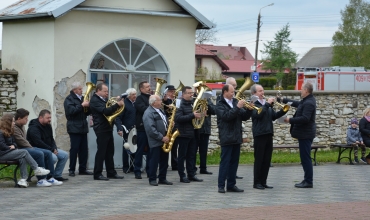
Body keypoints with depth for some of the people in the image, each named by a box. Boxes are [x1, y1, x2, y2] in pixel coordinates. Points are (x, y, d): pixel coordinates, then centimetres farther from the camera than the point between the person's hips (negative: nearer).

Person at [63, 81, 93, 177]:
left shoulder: (82, 98, 19)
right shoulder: (69, 99, -4)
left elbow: (87, 112, 20)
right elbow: (71, 110, -20)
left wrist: (88, 107, -1)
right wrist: (82, 105, -21)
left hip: (83, 128, 7)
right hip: (74, 128, -7)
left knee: (84, 149, 6)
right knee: (74, 149, -6)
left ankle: (82, 169, 12)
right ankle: (71, 170, -1)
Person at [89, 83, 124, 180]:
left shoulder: (103, 99, 16)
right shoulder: (95, 100, -14)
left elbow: (109, 110, 16)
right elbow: (105, 111, -27)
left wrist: (117, 103, -2)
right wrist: (117, 105, -27)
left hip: (108, 128, 9)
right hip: (101, 129, -9)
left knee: (110, 152, 12)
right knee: (101, 152, -6)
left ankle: (111, 172, 17)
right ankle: (97, 174, -1)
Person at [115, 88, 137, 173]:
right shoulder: (124, 103, -8)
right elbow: (118, 117, -13)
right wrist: (120, 128, -24)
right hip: (127, 130, -4)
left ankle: (134, 166, 16)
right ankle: (125, 167, 13)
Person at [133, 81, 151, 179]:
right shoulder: (139, 99, -6)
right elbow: (144, 109, -21)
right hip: (142, 128, -6)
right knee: (140, 149, -1)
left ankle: (149, 170, 15)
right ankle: (137, 171, 3)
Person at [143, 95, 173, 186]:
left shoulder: (160, 110, 15)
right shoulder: (148, 113, -15)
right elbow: (151, 129, -22)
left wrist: (169, 124, 4)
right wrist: (162, 138, -21)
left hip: (164, 140, 9)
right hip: (155, 142, -9)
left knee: (164, 161, 12)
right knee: (154, 161, -2)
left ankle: (162, 179, 20)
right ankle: (152, 179, 6)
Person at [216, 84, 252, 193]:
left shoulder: (235, 102, 14)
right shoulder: (220, 105, -5)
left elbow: (244, 117, 13)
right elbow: (226, 116, -22)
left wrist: (249, 109, -5)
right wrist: (238, 107, -23)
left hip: (236, 137, 7)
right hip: (227, 138, -7)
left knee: (234, 162, 9)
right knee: (225, 162, -5)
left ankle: (231, 185, 14)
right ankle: (221, 185, -3)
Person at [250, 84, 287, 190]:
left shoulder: (266, 103, 17)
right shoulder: (253, 104, -6)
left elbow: (273, 116, 15)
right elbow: (258, 114, -23)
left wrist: (283, 111, 0)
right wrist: (267, 104, -21)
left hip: (268, 134, 7)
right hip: (259, 134, -7)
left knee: (267, 160, 8)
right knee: (259, 159, -2)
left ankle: (263, 182, 15)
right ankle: (257, 182, 5)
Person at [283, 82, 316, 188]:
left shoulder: (308, 103, -20)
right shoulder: (307, 101, 13)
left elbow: (305, 118, -29)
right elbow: (297, 104, 31)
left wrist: (290, 120, -21)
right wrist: (284, 100, 31)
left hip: (305, 134, -11)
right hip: (304, 133, 11)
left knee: (305, 158, -6)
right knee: (305, 158, 14)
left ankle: (308, 181, -3)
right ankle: (307, 180, 19)